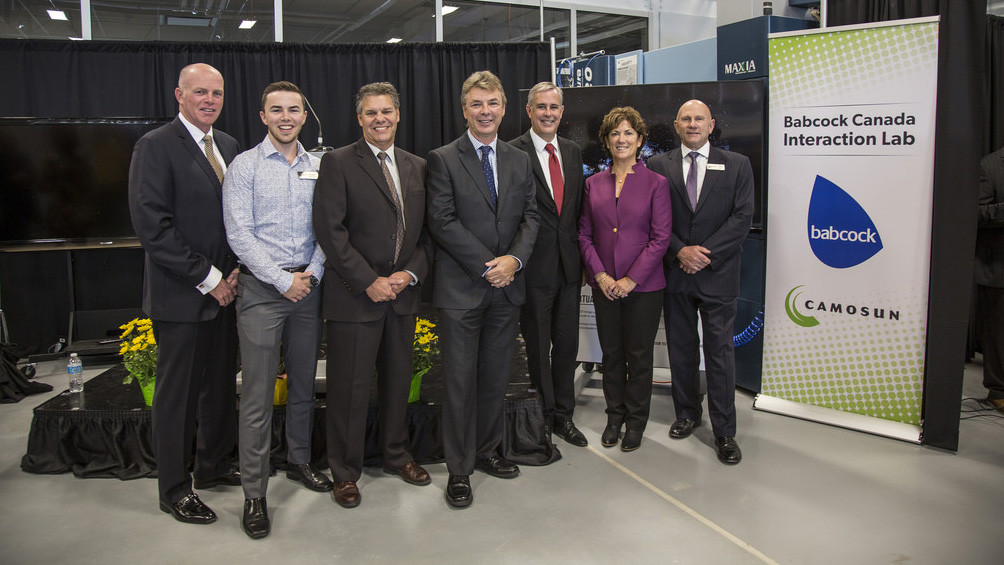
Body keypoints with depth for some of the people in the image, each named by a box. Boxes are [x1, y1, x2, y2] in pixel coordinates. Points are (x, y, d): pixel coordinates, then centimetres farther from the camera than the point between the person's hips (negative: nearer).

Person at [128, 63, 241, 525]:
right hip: (181, 295, -7)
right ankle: (174, 489, 19)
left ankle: (214, 465, 34)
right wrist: (207, 278, -16)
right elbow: (152, 226, -17)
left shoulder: (228, 146, 12)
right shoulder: (155, 147, -10)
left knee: (221, 383, 16)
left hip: (225, 290, 7)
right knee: (177, 393, 5)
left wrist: (236, 270, 0)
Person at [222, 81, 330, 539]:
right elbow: (239, 234, -8)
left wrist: (313, 273, -6)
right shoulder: (244, 166, -2)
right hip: (261, 287, -4)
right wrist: (283, 280, -12)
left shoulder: (317, 168, 10)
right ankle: (254, 493, 5)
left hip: (308, 286, 4)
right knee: (257, 394, -3)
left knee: (303, 383, 15)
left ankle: (299, 460, 33)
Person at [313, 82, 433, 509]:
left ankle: (396, 454, 35)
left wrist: (410, 273, -5)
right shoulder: (338, 163, -4)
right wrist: (369, 281, -15)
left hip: (403, 293, 5)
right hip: (355, 295, -5)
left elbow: (427, 230, 11)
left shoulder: (417, 167, 12)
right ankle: (345, 471, 19)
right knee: (350, 386, 2)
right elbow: (330, 230, -12)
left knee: (398, 379, 16)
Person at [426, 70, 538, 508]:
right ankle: (459, 469, 12)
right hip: (461, 288, -4)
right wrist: (486, 266, -14)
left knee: (496, 376, 13)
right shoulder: (443, 160, -2)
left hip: (506, 288, 5)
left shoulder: (520, 161, 12)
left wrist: (514, 259, -9)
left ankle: (486, 451, 30)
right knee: (460, 381, 1)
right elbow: (443, 222, -10)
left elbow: (530, 216, 9)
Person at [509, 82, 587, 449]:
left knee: (567, 343, 13)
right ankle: (542, 417, 22)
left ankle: (563, 415, 27)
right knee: (537, 346, 7)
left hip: (569, 264, 6)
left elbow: (578, 208, 14)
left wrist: (583, 257, 10)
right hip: (534, 266, -5)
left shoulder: (573, 152, 12)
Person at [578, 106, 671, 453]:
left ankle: (635, 422, 21)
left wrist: (631, 279, -13)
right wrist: (600, 274, -7)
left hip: (643, 285, -3)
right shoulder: (594, 183, 7)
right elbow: (584, 234, 6)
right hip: (603, 285, 3)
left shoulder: (656, 183, -3)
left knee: (639, 355, 6)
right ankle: (614, 416, 27)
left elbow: (660, 237, -7)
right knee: (611, 353, 11)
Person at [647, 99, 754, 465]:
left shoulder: (737, 165, 4)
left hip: (717, 274, -1)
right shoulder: (659, 166, 6)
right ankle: (687, 413, 29)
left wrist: (705, 254, -13)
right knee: (681, 349, 11)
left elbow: (742, 217, -4)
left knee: (720, 352, 0)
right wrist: (681, 251, -13)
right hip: (675, 272, 2)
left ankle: (724, 431, 9)